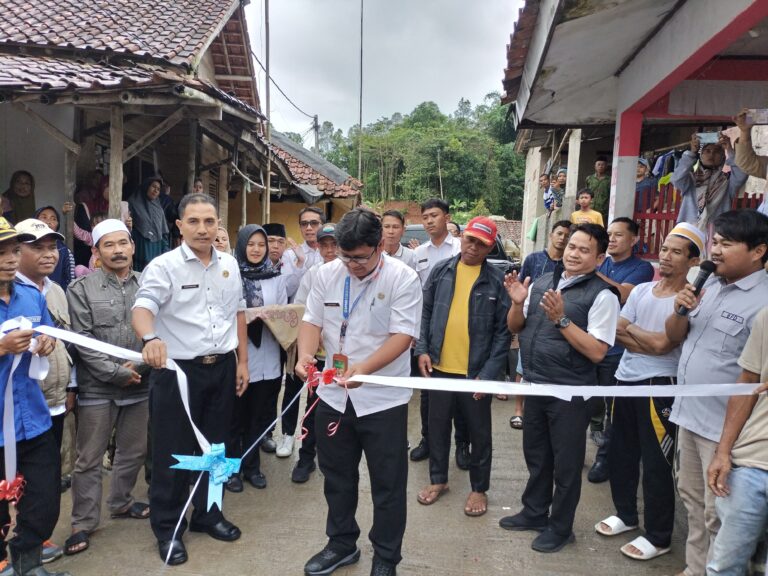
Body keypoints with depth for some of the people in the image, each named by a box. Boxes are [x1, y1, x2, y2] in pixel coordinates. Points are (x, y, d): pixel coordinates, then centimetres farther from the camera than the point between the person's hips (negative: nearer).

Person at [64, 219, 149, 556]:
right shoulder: (81, 289, -3)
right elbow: (83, 341, -9)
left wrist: (141, 364, -10)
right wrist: (117, 373, -13)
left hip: (140, 385, 3)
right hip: (97, 388, -3)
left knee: (133, 452, 16)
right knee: (89, 459, 6)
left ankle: (121, 503, 37)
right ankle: (84, 522, 21)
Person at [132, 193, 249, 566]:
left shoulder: (229, 265, 6)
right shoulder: (163, 266, -10)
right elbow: (143, 307, -25)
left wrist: (242, 361, 10)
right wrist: (151, 338, -47)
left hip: (222, 368, 5)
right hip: (178, 370, -5)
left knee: (215, 446, 16)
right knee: (172, 452, 6)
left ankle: (207, 514, 35)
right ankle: (167, 528, 24)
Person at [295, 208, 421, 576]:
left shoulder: (403, 278, -14)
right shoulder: (327, 274, -1)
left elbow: (403, 335, -20)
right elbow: (313, 321, 2)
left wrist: (363, 369, -33)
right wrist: (305, 354, -19)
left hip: (383, 398, -4)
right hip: (333, 395, 4)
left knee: (387, 484, 10)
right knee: (336, 477, 19)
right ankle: (341, 543, 41)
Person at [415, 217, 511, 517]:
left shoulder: (498, 280, -7)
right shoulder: (441, 270, 2)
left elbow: (504, 331, -7)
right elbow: (426, 313, 8)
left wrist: (488, 373, -13)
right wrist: (423, 350, -2)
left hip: (476, 371, -3)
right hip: (439, 367, 3)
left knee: (479, 432, 12)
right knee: (438, 426, 16)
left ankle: (479, 488, 31)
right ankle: (438, 479, 36)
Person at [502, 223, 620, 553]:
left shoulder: (601, 295, -14)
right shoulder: (541, 283, 4)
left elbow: (597, 352, -19)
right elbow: (515, 328, 11)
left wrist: (561, 319, -25)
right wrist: (518, 303, -9)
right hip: (534, 385, 6)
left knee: (565, 463, 11)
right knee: (536, 455, 21)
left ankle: (560, 528, 31)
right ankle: (534, 513, 42)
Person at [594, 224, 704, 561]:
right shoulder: (641, 291, 7)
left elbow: (662, 345, -18)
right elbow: (618, 336, 2)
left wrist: (629, 328, -4)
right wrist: (650, 342, -13)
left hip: (659, 386, -6)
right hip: (625, 379, 7)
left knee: (655, 463, 3)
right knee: (620, 453, 17)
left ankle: (658, 537, 21)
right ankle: (626, 514, 38)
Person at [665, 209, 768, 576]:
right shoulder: (708, 285, 5)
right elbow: (674, 337, 13)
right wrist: (681, 311, -9)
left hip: (723, 426, -8)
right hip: (688, 414, 8)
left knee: (718, 514, 6)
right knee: (691, 498, 22)